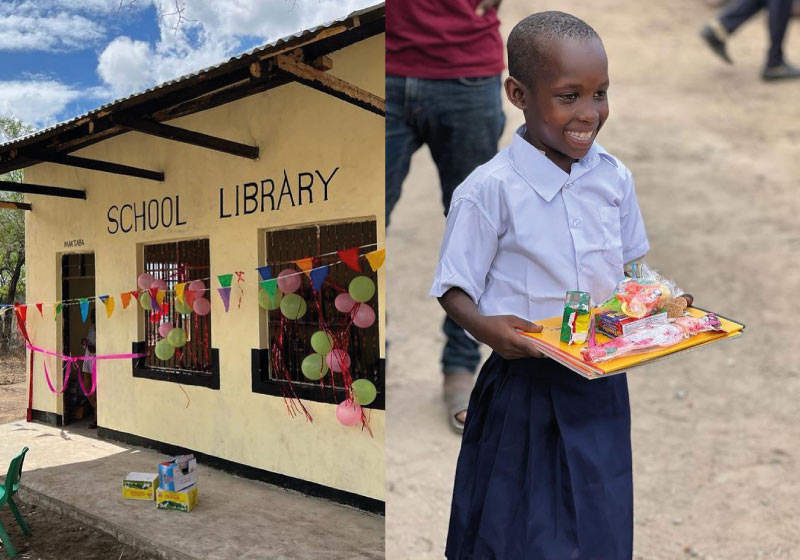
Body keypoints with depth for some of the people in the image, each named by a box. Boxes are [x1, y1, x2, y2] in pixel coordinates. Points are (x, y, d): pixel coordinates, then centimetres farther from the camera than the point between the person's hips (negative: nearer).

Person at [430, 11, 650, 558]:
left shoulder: (615, 177, 0)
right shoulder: (489, 190, -17)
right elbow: (454, 291, -10)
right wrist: (483, 326, -29)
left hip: (602, 382, 5)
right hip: (525, 386, -4)